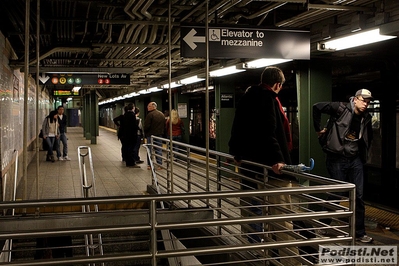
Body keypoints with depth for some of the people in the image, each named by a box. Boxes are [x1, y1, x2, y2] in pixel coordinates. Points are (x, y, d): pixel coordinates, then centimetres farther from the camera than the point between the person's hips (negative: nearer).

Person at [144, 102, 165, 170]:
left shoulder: (150, 114, -13)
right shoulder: (162, 114, 9)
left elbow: (146, 126, -14)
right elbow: (164, 126, 12)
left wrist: (145, 134, 0)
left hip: (151, 135, -5)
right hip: (159, 135, 5)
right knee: (159, 150, 8)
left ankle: (149, 165, 5)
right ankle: (159, 165, 8)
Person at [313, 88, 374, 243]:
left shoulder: (366, 118, 7)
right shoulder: (341, 108, -11)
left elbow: (369, 136, 25)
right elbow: (317, 107, -12)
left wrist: (364, 153, 16)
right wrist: (318, 129, -7)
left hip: (355, 160, 5)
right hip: (337, 159, -5)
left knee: (359, 196, 6)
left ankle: (360, 233, 18)